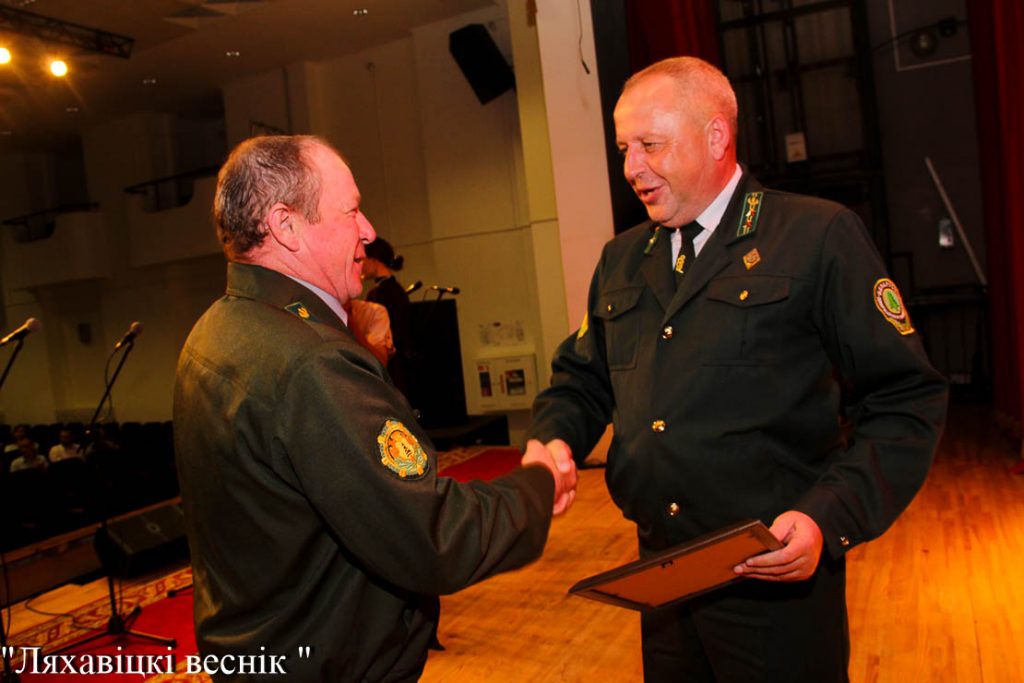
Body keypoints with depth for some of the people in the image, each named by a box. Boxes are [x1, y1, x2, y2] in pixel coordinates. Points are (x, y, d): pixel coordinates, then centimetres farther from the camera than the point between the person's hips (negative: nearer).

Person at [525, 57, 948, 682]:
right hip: (659, 578, 5)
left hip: (779, 588, -5)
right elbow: (582, 379, 14)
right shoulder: (621, 260, 9)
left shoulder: (820, 236, -8)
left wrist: (831, 518, -20)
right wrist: (553, 439, -6)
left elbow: (906, 401, -10)